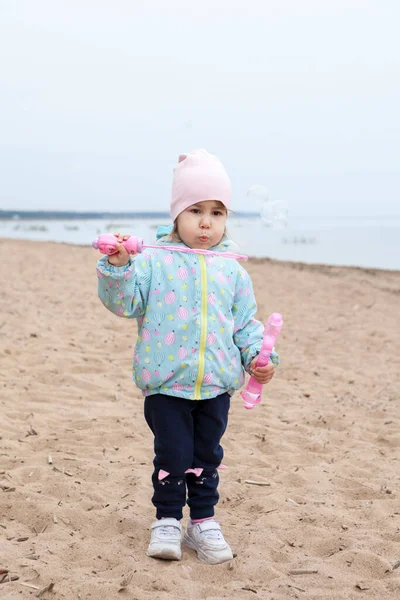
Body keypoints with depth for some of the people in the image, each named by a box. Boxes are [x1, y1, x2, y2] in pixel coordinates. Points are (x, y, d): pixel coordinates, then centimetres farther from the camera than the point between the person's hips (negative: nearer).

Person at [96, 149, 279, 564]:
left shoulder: (231, 270, 7)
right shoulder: (154, 260, -2)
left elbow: (246, 322, 12)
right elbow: (124, 302, -8)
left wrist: (257, 357, -2)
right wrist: (118, 267, -24)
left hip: (217, 383, 3)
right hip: (166, 382, -3)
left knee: (206, 456, 12)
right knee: (172, 455, 0)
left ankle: (203, 521, 27)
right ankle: (167, 521, 18)